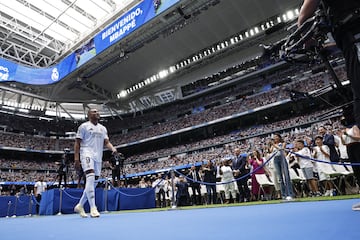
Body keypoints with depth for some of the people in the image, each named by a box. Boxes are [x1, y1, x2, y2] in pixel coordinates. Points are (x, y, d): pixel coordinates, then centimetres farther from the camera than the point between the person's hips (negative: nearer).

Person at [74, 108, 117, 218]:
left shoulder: (103, 128, 19)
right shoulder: (84, 126, 5)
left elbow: (106, 142, 14)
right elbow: (77, 143, 1)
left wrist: (113, 148, -8)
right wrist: (76, 159, -8)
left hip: (98, 157, 6)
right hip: (87, 154, -6)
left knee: (92, 182, 7)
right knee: (90, 178, -23)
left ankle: (80, 206, 23)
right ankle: (93, 208, -21)